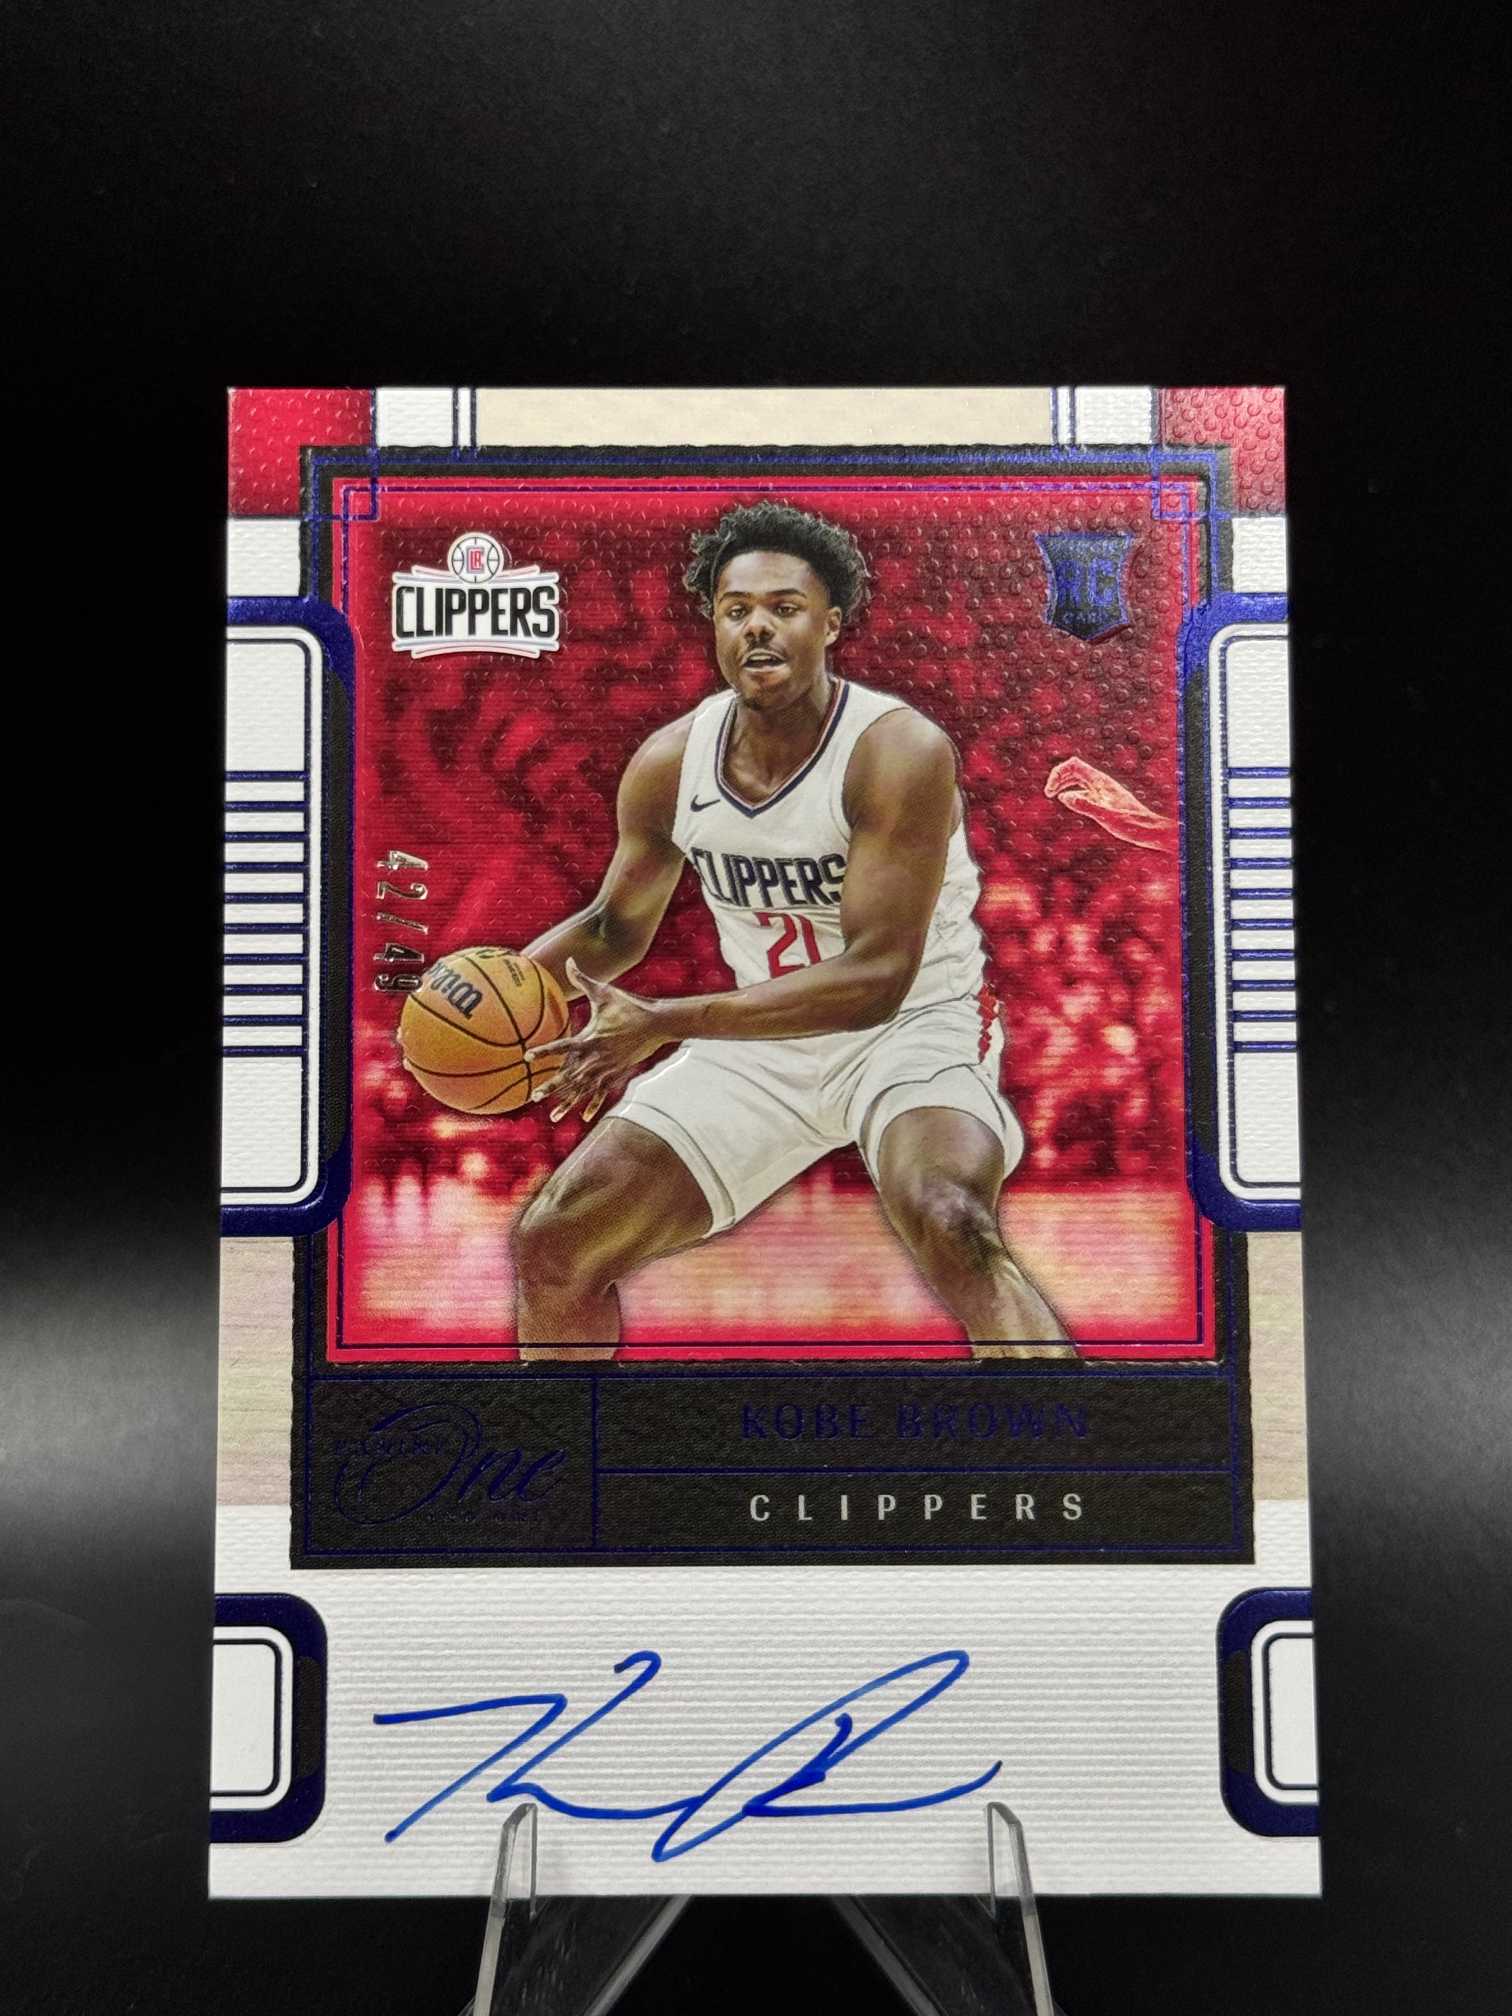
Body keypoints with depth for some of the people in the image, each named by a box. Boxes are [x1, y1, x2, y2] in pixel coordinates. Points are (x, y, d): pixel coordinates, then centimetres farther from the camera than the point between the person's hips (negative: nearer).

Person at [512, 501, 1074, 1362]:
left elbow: (874, 979, -26)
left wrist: (664, 1023, -30)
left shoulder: (901, 751, -21)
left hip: (912, 1027, -5)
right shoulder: (669, 761, -4)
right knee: (552, 1244, -1)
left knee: (950, 1223, -37)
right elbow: (615, 927, 11)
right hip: (759, 1042, 5)